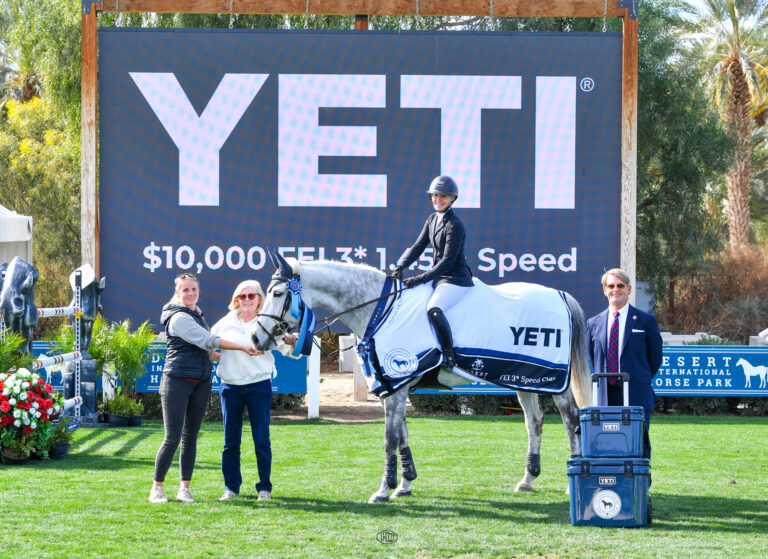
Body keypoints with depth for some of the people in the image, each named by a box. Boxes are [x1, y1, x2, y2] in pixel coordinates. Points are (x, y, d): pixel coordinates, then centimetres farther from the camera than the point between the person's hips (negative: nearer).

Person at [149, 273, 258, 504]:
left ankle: (184, 488, 9)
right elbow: (208, 341, -15)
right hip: (178, 380, -8)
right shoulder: (179, 318, -12)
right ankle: (157, 488, 1)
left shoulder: (197, 313, 16)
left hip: (200, 381, 8)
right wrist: (242, 347, -12)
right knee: (172, 438, -8)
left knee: (190, 437, 6)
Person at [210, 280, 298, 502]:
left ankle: (264, 487, 8)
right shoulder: (226, 323, 6)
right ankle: (231, 487, 15)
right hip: (230, 386, 2)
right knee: (230, 439, 5)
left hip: (259, 385, -2)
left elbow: (287, 350, -6)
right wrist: (213, 356, 0)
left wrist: (291, 343, -28)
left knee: (261, 438, -1)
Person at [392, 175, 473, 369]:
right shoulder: (432, 220, 9)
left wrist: (419, 279, -24)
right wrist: (400, 266, -11)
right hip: (439, 278, 10)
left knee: (433, 309, -31)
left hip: (456, 279, -10)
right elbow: (418, 246, 8)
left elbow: (447, 261, -21)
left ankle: (449, 355, -22)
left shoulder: (455, 225, -17)